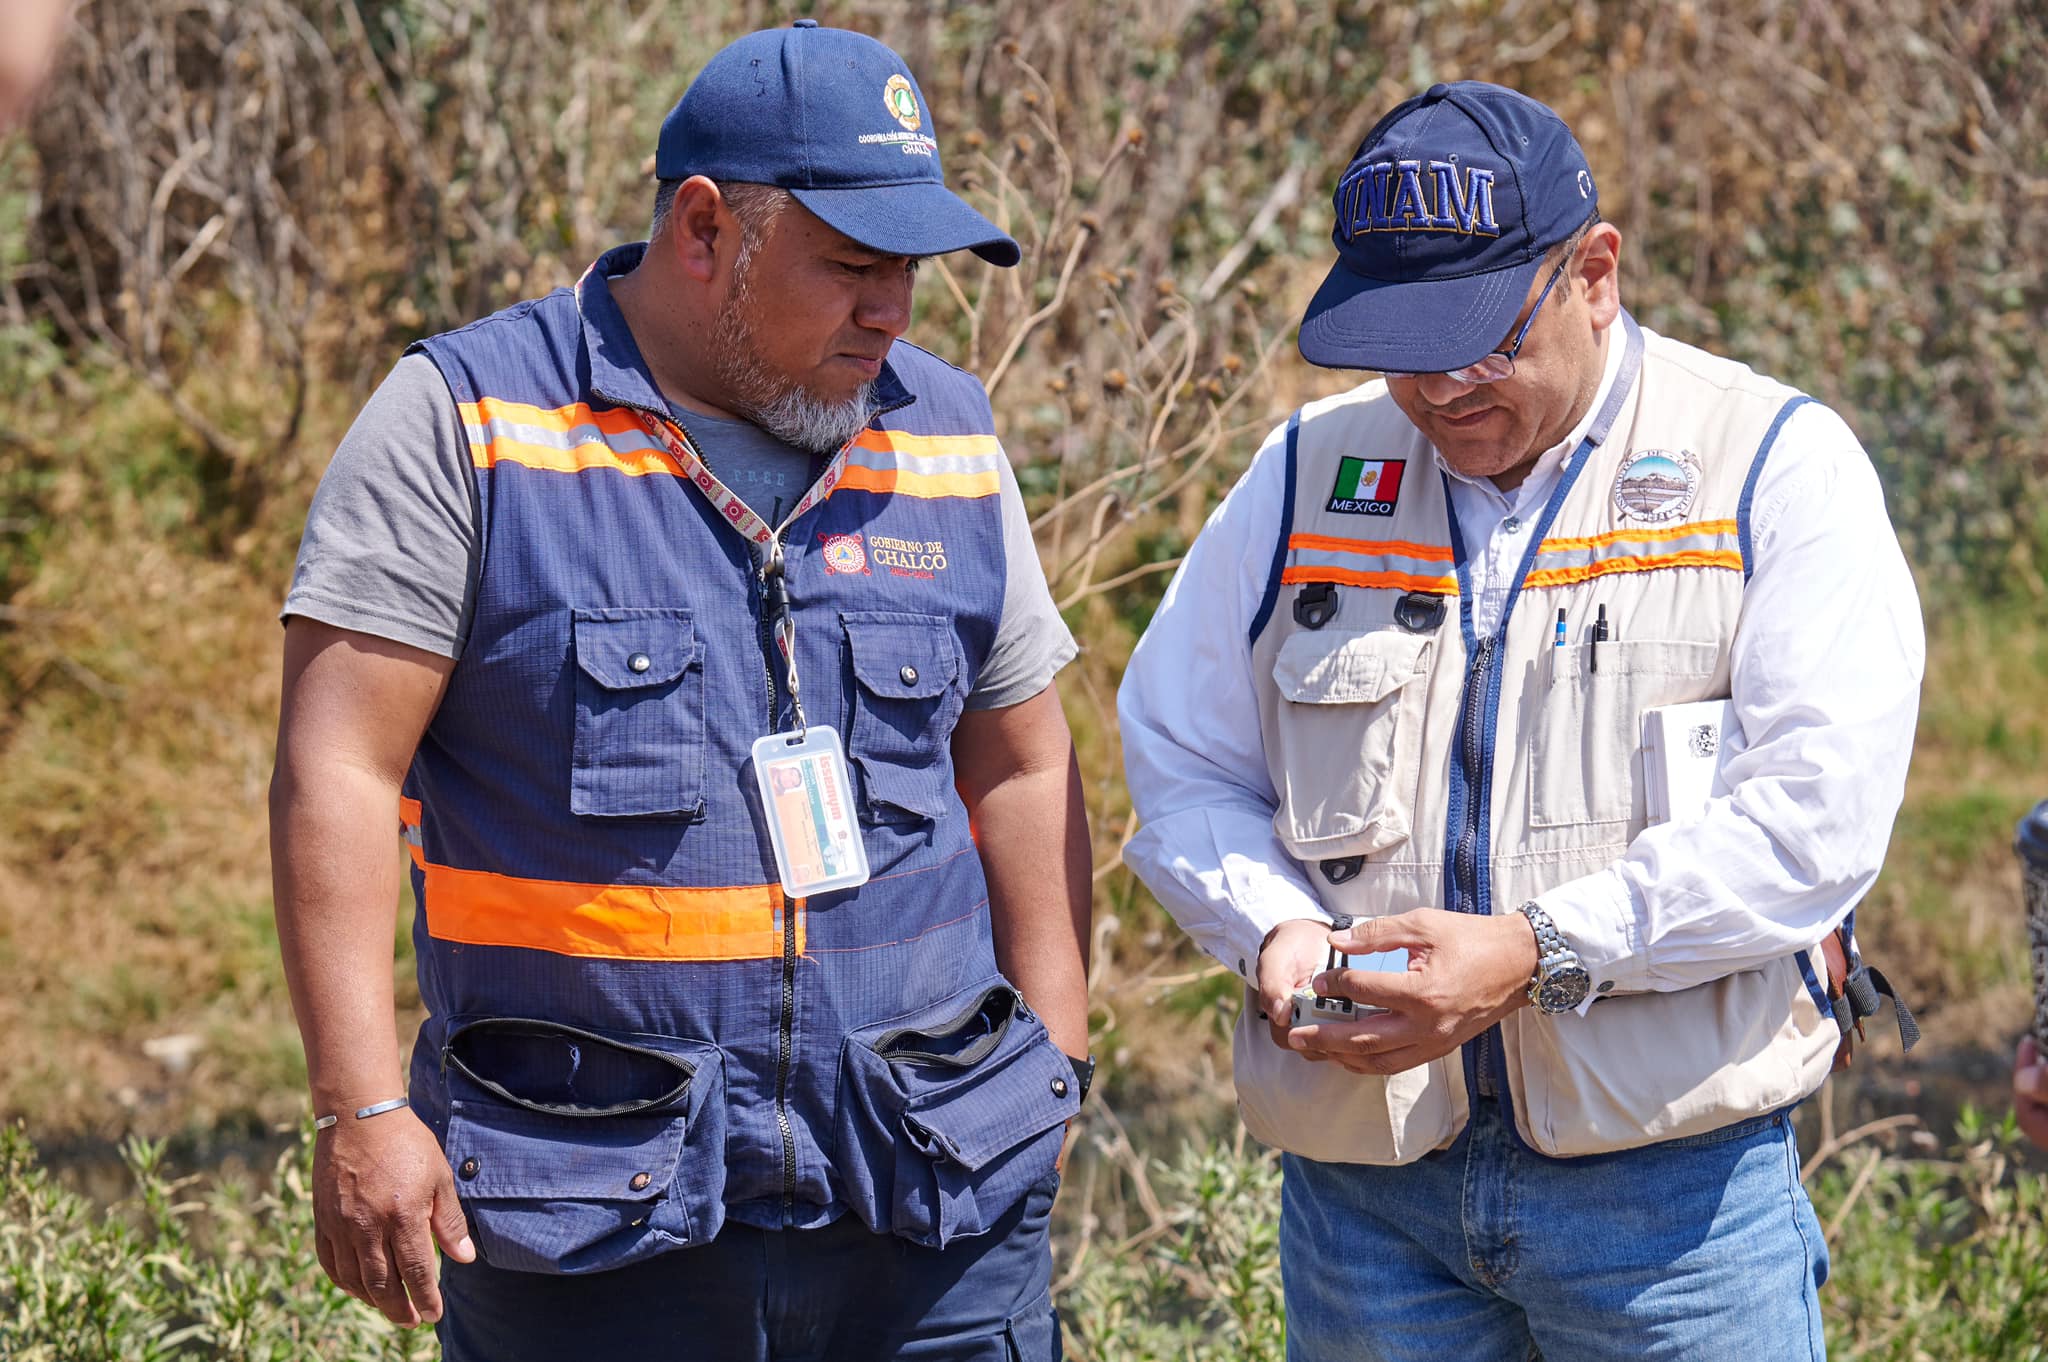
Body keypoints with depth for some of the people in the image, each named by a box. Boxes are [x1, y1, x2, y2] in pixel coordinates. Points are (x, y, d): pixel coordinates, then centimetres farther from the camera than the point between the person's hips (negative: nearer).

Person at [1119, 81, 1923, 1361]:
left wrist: (1537, 955, -19)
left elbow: (1817, 807, -13)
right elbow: (1179, 758, 14)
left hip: (1669, 1181, -3)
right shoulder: (1308, 473, 9)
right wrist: (1274, 930, -7)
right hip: (1362, 1168, 3)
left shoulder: (1777, 465, -3)